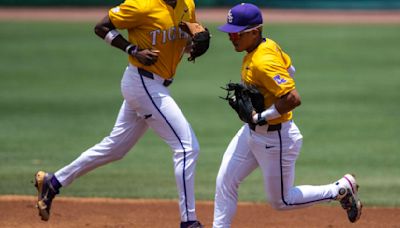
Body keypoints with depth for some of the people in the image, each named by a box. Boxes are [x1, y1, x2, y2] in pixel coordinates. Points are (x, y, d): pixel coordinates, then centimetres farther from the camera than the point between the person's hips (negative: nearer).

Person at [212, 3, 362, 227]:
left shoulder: (263, 62, -29)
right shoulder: (269, 45, 0)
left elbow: (294, 99, -36)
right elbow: (289, 69, 19)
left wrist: (261, 117, -26)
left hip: (275, 137, -10)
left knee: (281, 201, 6)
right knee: (224, 182, 7)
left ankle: (342, 189, 17)